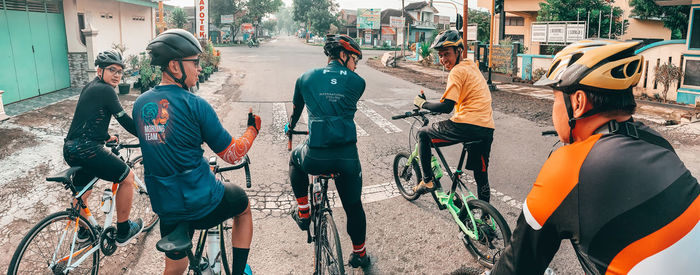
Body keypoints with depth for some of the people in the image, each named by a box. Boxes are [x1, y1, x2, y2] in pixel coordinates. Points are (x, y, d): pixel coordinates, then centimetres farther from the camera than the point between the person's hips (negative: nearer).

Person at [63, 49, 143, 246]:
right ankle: (123, 232, 10)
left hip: (70, 148, 10)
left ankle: (83, 230, 47)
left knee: (82, 191, 27)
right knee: (127, 178, 2)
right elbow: (125, 120, -12)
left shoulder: (89, 87, 18)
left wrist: (106, 137, 40)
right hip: (86, 149, -10)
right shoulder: (105, 90, -11)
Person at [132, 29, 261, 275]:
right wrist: (253, 128, 6)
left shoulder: (140, 104, 2)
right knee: (243, 206, 26)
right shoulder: (195, 105, -17)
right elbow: (232, 155, -11)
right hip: (202, 204, -5)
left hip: (164, 206, 6)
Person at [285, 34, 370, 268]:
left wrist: (290, 128, 46)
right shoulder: (357, 82, 6)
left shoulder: (306, 78, 9)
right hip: (347, 158, 0)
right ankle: (359, 254, 38)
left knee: (296, 159, 36)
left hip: (315, 158, 0)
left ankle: (303, 211, 35)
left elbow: (296, 109, 24)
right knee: (353, 206, 23)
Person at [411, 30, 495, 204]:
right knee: (481, 175, 18)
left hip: (467, 125, -8)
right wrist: (438, 106, 34)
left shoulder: (457, 71, -6)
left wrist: (423, 104, 0)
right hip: (487, 129, 9)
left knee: (423, 135, 11)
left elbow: (446, 107, -13)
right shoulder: (472, 67, 22)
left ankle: (428, 180, 12)